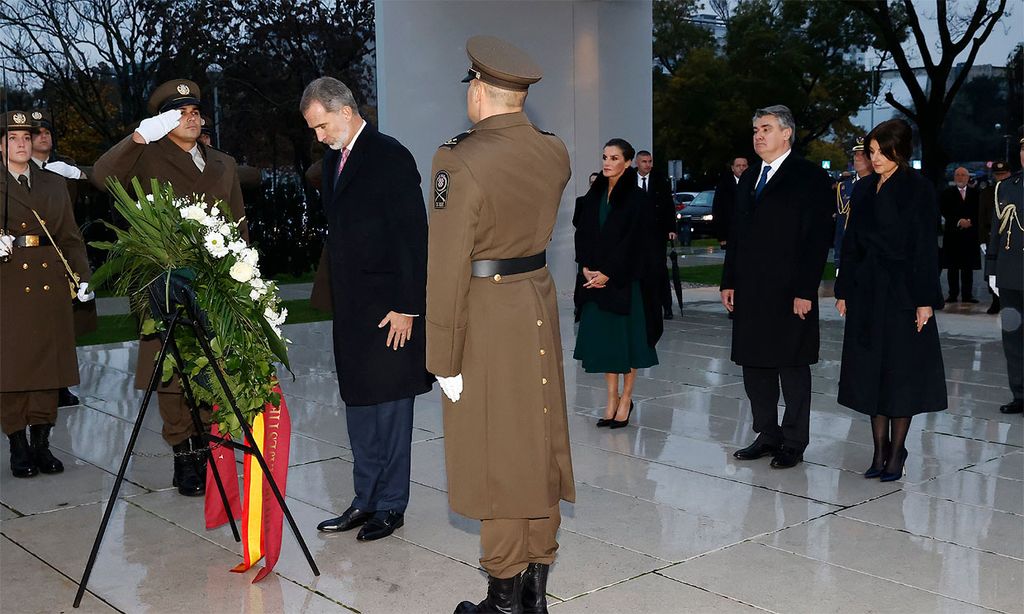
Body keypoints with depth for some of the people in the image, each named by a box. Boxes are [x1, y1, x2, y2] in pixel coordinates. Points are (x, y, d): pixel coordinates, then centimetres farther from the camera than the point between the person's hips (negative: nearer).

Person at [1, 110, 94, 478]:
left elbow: (71, 237, 13)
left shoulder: (54, 185, 16)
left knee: (48, 361, 4)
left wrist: (83, 277, 2)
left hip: (49, 282, 3)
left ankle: (41, 443, 12)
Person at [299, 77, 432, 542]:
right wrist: (337, 300, 13)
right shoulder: (333, 161, 15)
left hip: (388, 309, -8)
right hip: (350, 308, 8)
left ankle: (391, 506, 12)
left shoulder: (390, 157, -10)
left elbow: (413, 237, -14)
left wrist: (406, 307, -17)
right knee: (358, 406, 13)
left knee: (389, 407, 1)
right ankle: (365, 501, 23)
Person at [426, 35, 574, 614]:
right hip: (540, 305, 7)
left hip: (486, 319, -6)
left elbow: (448, 270, -18)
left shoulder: (460, 161, -18)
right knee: (539, 445, 14)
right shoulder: (555, 153, 1)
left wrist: (446, 360, -12)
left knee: (497, 455, 4)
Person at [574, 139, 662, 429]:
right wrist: (586, 268, -6)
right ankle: (612, 398, 17)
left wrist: (607, 274, -16)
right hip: (595, 278, 5)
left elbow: (633, 241, -13)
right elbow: (582, 233, 8)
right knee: (603, 338, 6)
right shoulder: (594, 195, 9)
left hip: (625, 279, -5)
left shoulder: (636, 197, -7)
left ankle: (626, 399, 13)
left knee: (627, 337, 2)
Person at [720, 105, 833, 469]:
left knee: (792, 368, 2)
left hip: (789, 292, -7)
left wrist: (805, 291, -16)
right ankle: (767, 436, 23)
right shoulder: (749, 178, 16)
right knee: (755, 365, 11)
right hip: (750, 290, 7)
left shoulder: (810, 178, -5)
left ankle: (793, 443, 12)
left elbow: (817, 239, -11)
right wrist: (729, 281, 11)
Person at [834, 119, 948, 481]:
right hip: (866, 292, 5)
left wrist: (925, 299, -13)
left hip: (903, 292, -5)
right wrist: (843, 292, 8)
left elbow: (926, 248, -9)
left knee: (901, 372, 2)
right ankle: (880, 451, 17)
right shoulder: (863, 190, 10)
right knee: (871, 370, 8)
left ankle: (896, 453, 12)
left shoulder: (917, 190, -6)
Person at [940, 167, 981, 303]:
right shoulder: (947, 193, 6)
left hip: (970, 232, 1)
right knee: (952, 266, 1)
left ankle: (967, 294, 6)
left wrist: (970, 221, -11)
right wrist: (958, 221, -13)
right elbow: (944, 211, -2)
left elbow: (979, 211, 7)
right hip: (952, 233, -1)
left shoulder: (975, 193, 10)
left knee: (968, 266, 2)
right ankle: (953, 294, 6)